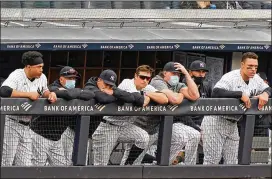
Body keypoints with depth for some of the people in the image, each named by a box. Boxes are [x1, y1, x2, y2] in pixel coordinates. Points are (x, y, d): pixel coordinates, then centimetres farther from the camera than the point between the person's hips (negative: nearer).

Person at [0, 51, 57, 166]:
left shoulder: (42, 78, 4)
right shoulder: (17, 76, -17)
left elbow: (43, 92, 23)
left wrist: (50, 94, -3)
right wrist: (28, 94, -29)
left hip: (26, 126, 7)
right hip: (11, 123, -7)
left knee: (25, 165, 8)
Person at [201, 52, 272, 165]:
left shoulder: (255, 79, 2)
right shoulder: (231, 77, -20)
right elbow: (216, 93, -35)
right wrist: (241, 94, -36)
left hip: (232, 124, 8)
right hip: (216, 122, -8)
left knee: (232, 162, 9)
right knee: (212, 160, -7)